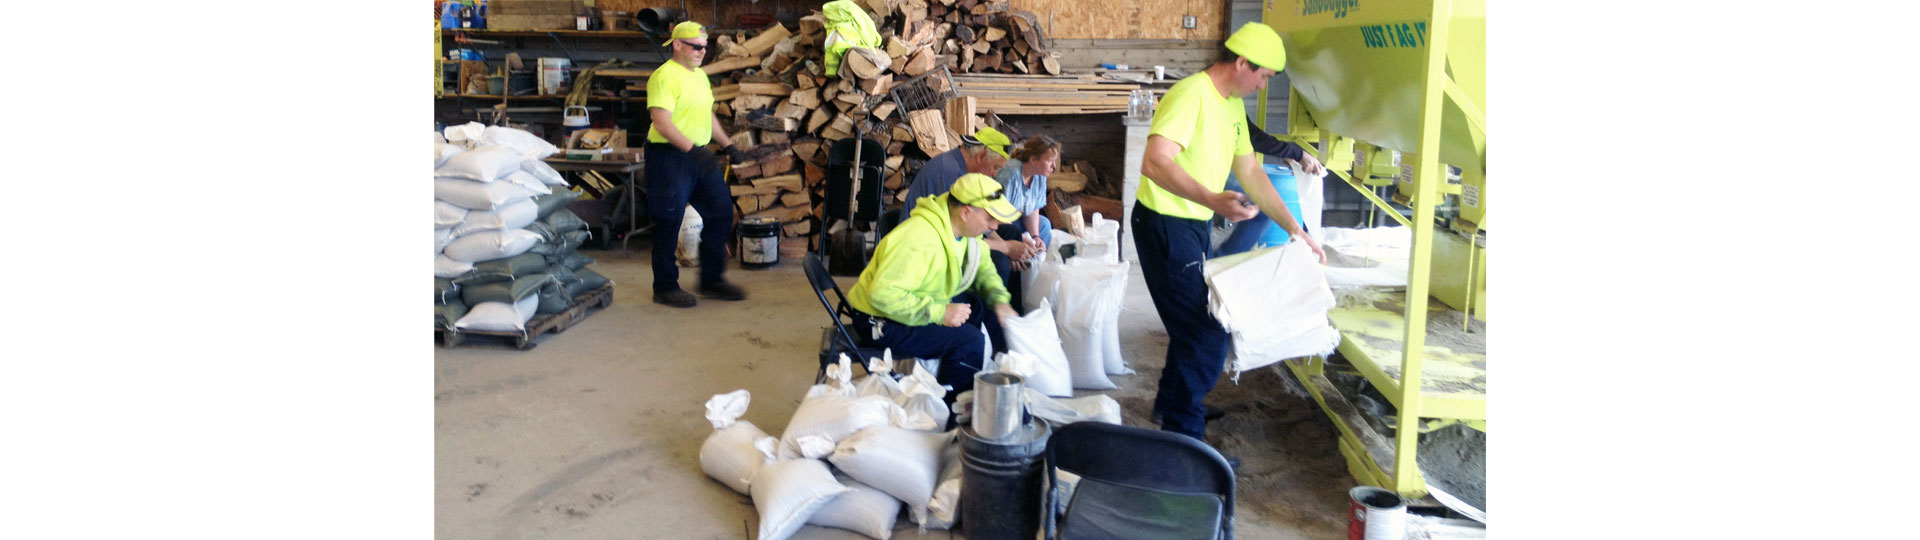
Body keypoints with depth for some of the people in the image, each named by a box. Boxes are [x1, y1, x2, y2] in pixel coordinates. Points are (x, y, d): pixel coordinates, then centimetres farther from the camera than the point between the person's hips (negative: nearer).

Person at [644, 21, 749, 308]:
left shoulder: (700, 76, 15)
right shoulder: (665, 76, -14)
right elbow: (662, 123, -23)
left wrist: (728, 144, 19)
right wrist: (693, 149, -30)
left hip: (699, 155, 9)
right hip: (670, 156, -9)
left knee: (721, 212, 9)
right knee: (669, 222, -2)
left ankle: (712, 281, 20)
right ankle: (665, 287, 10)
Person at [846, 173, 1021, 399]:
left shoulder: (963, 228, -2)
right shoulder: (920, 239, -32)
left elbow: (983, 268, 16)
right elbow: (884, 295, -35)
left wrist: (1000, 301, -2)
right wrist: (939, 313, -30)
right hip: (885, 321, -10)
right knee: (970, 341, -23)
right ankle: (949, 405, -4)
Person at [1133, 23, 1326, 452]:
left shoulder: (1234, 106, 10)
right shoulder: (1191, 95, -20)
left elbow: (1251, 173, 16)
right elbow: (1156, 163, -34)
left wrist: (1297, 231, 14)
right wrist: (1213, 200, -46)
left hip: (1194, 224, 10)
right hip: (1165, 226, -10)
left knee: (1197, 323, 23)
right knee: (1207, 336, -10)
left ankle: (1172, 404, 42)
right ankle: (1183, 438, 1)